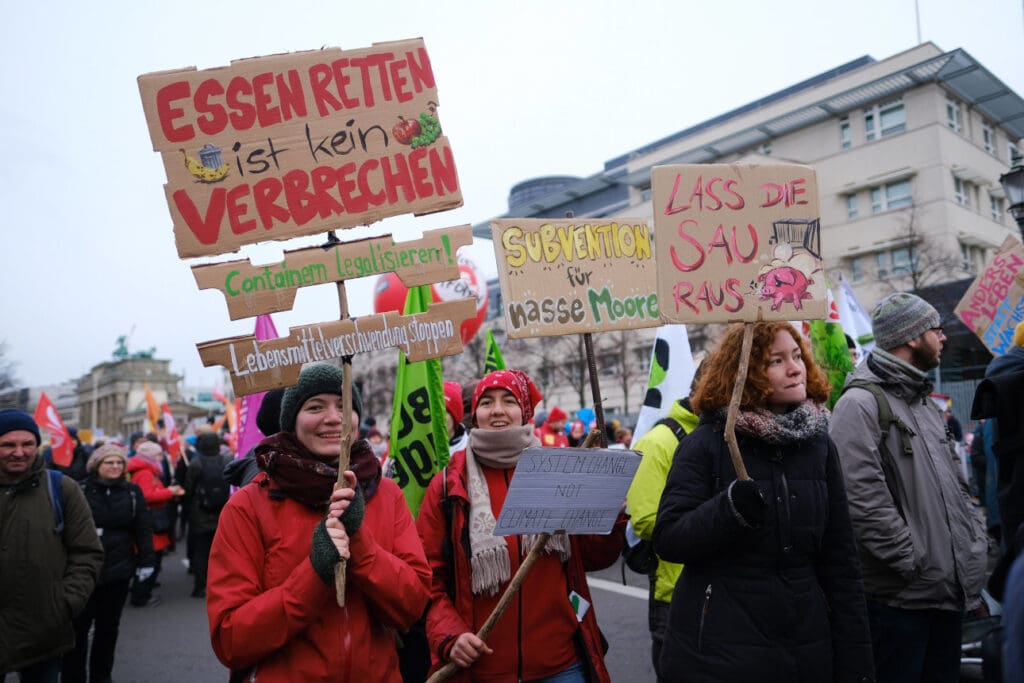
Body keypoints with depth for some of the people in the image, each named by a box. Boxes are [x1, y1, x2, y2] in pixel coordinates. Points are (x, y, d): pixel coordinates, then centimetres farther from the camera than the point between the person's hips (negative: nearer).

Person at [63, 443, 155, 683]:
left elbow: (143, 529, 5)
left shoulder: (132, 492, 3)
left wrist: (146, 560, 1)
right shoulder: (81, 490, -5)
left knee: (108, 625, 13)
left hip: (119, 569, 3)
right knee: (79, 625, 2)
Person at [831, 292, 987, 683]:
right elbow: (863, 500, -23)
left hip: (950, 588, 9)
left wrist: (978, 541, 9)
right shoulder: (861, 403, -15)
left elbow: (955, 482, 21)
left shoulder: (925, 402, 17)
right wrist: (916, 562, -19)